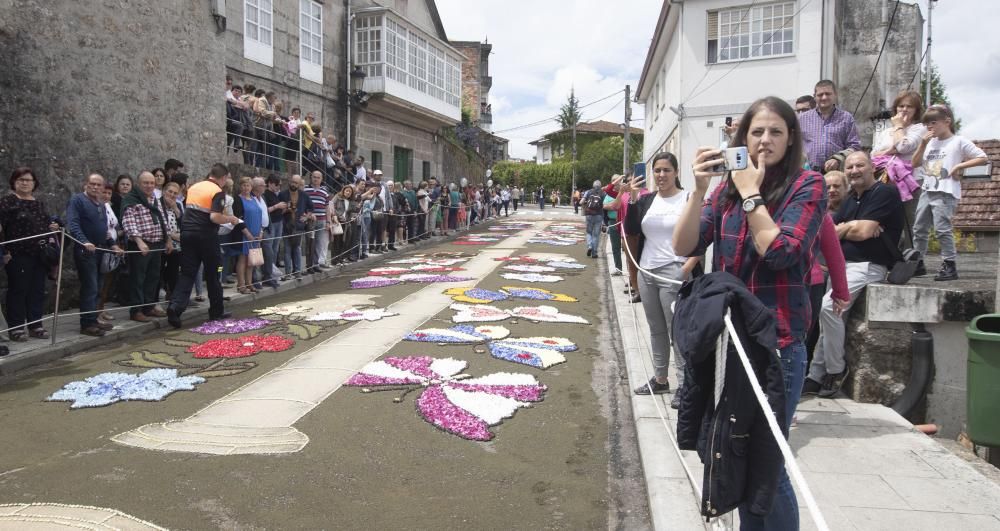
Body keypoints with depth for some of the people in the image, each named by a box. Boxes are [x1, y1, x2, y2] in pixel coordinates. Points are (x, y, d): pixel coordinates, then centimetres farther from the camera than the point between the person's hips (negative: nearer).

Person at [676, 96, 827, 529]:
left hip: (777, 341, -5)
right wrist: (700, 189, -13)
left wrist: (751, 193, -12)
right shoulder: (728, 189, 8)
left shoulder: (806, 186, -4)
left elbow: (780, 252, -18)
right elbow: (684, 246, -2)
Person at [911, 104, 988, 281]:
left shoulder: (959, 141, -2)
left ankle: (950, 266, -5)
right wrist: (923, 144, 2)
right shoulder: (930, 142, 15)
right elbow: (915, 163, 11)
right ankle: (918, 263, 20)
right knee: (919, 228, 10)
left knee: (942, 228, -12)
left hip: (945, 192, -7)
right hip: (927, 191, 7)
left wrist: (959, 165, -13)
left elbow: (982, 158, -5)